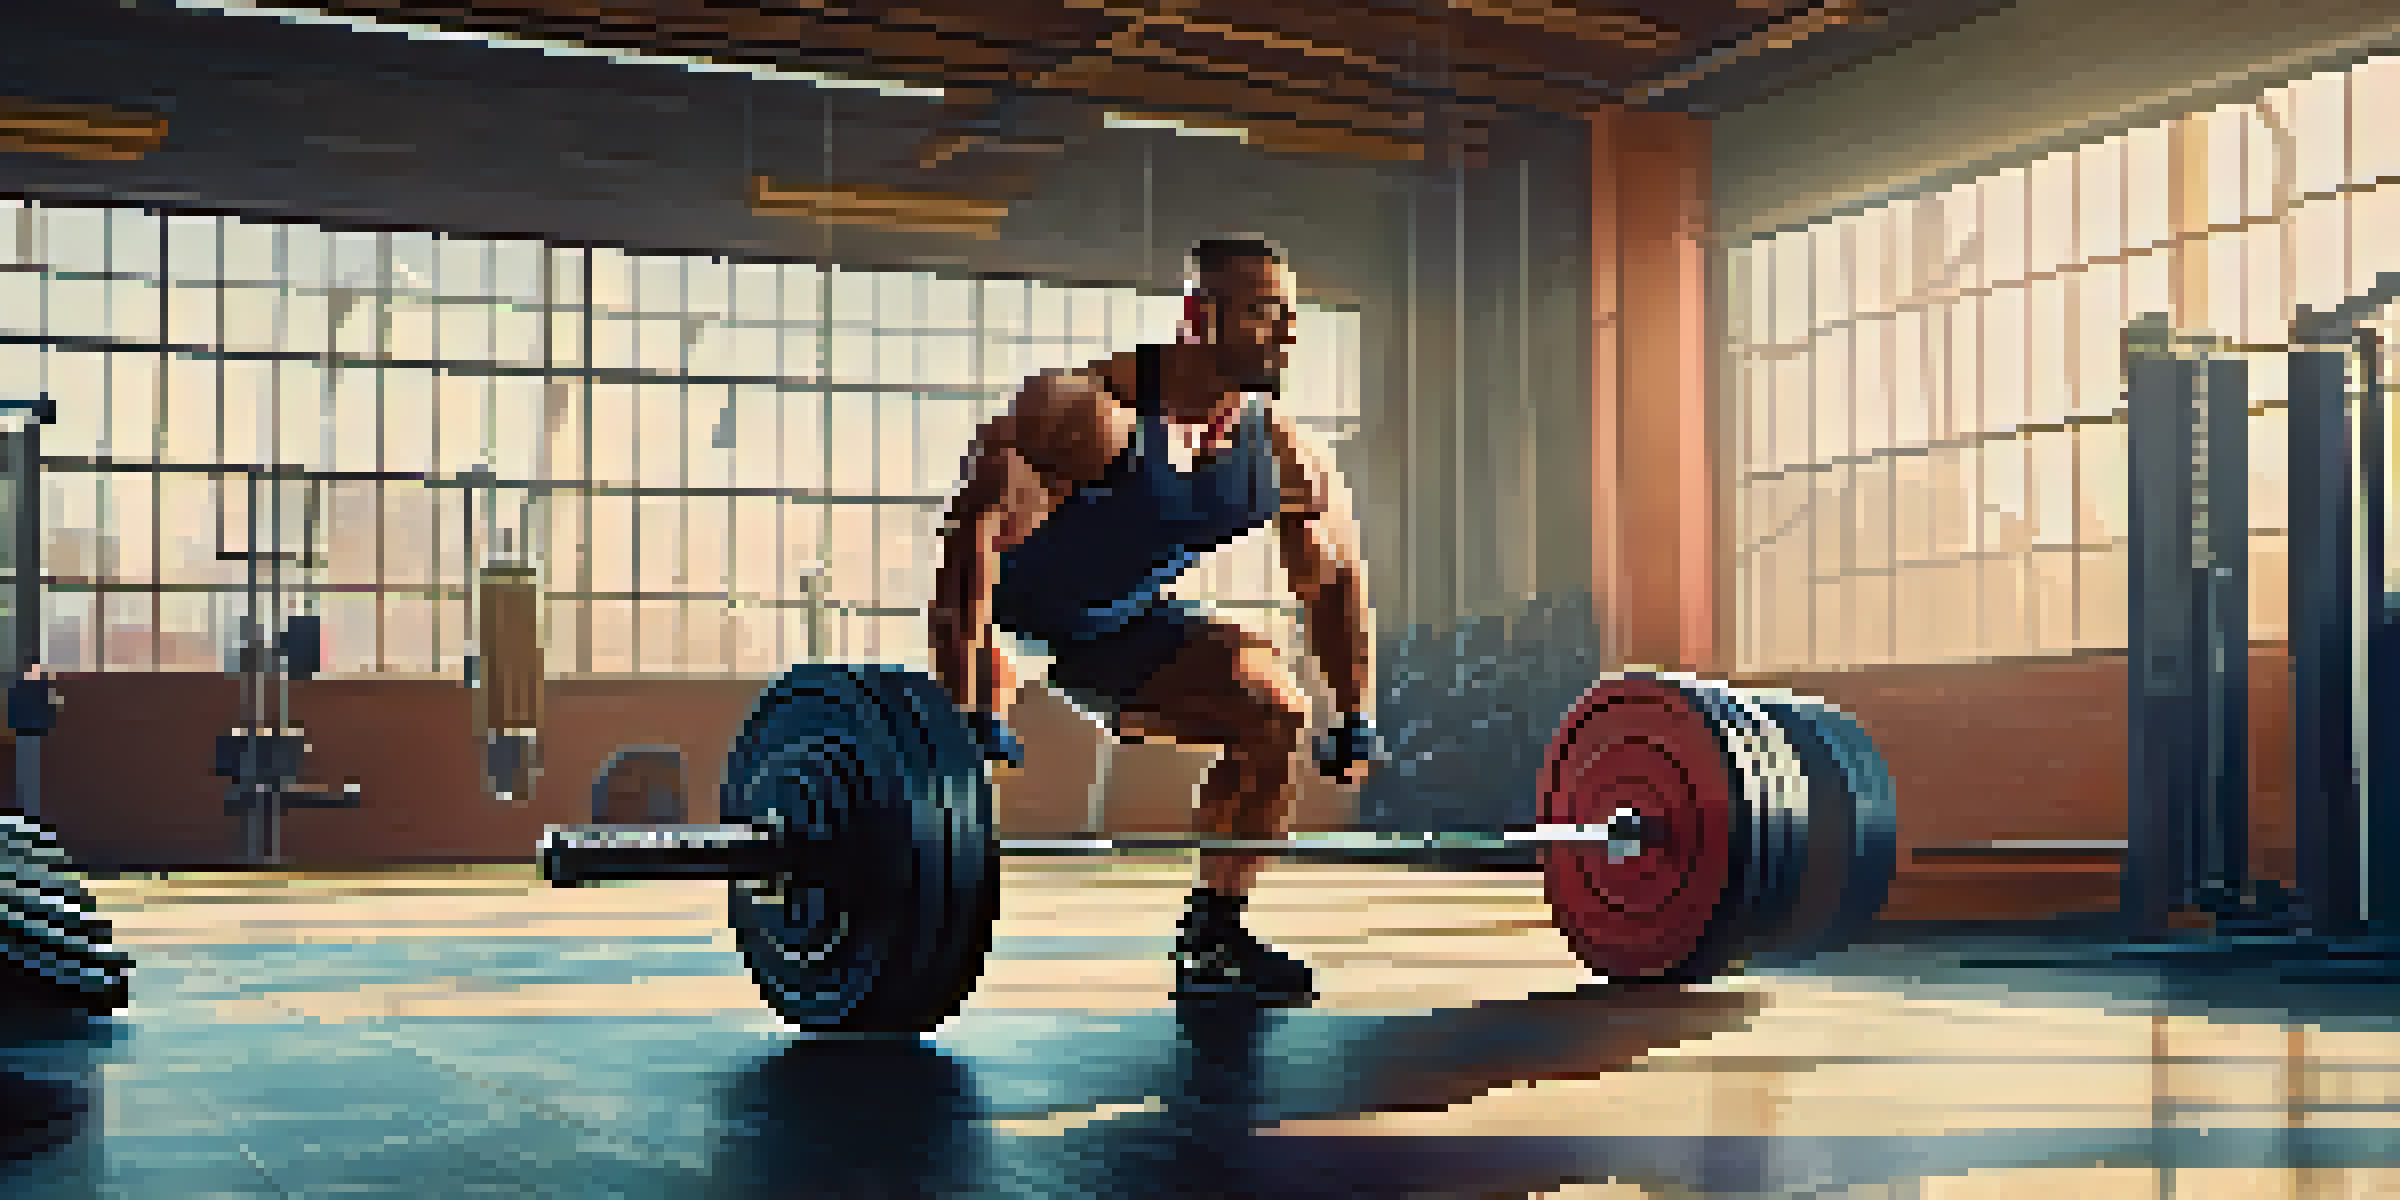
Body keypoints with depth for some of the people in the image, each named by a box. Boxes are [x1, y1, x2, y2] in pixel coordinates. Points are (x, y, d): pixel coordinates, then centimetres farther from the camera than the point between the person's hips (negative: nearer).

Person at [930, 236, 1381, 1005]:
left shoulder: (1286, 457, -10)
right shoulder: (1090, 409, -31)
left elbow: (1337, 582, 4)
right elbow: (974, 531, -39)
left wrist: (1357, 723, -1)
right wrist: (966, 713, -44)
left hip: (1119, 625, 7)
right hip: (1018, 616, -7)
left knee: (1277, 716, 2)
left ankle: (1212, 940, 12)